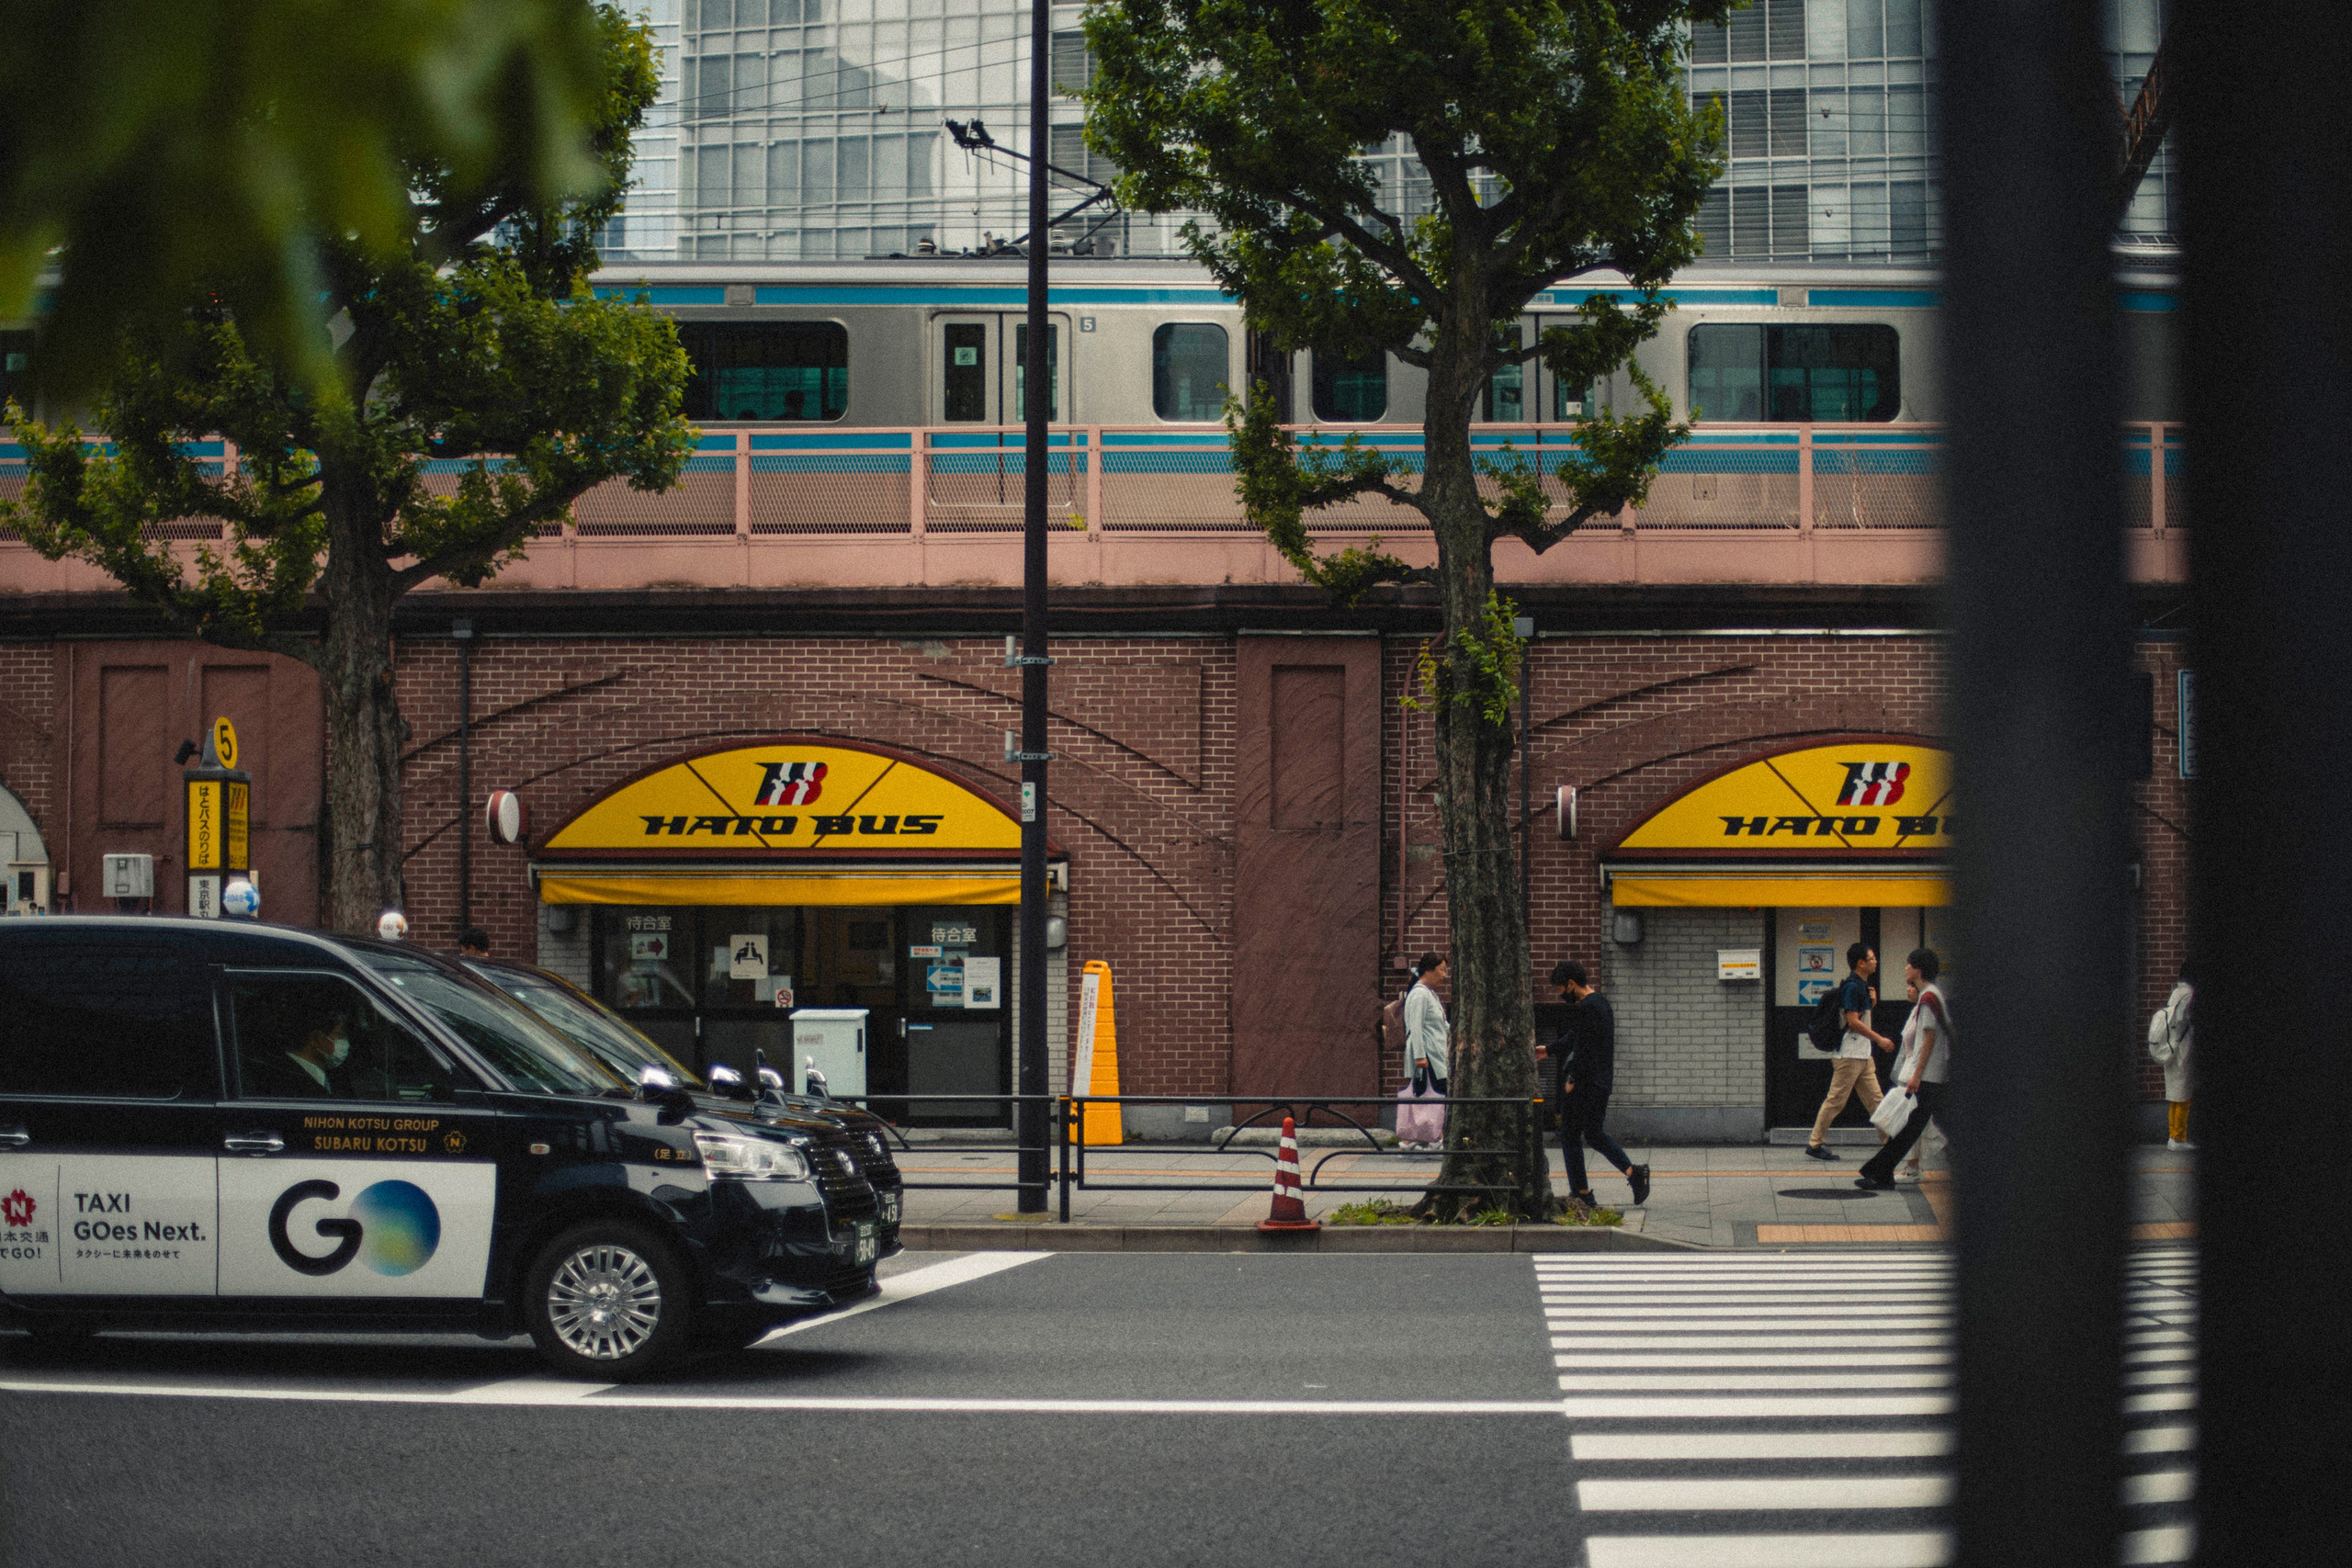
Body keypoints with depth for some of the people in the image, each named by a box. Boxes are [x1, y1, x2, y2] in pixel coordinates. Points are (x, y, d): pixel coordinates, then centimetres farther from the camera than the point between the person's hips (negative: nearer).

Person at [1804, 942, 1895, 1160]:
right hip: (1850, 1054, -10)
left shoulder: (1863, 986, 15)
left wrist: (1872, 1002, 5)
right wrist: (1879, 1039, -18)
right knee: (1836, 1099, -6)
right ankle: (1815, 1143, -1)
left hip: (1863, 1054, 10)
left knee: (1875, 1099, 10)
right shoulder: (1852, 987, -15)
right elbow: (1853, 1022, -21)